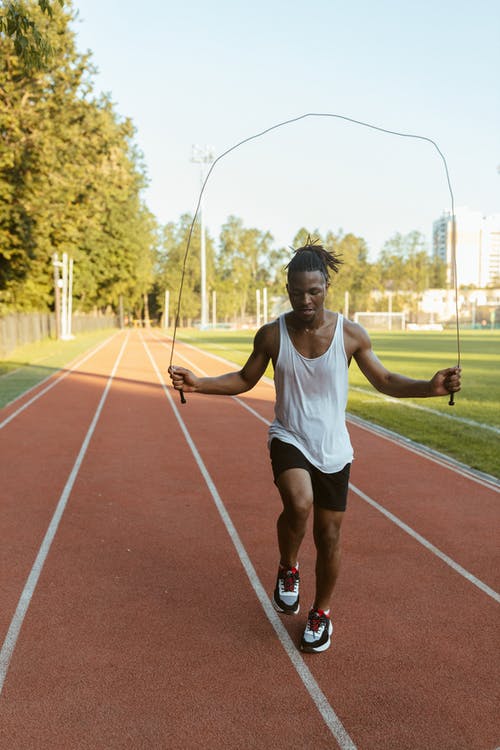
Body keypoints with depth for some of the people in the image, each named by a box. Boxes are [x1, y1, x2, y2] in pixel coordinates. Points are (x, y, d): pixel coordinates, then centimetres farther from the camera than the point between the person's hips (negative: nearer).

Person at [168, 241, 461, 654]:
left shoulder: (351, 334, -9)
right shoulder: (272, 335, -7)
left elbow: (385, 381, 0)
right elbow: (244, 380, 4)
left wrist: (430, 387, -18)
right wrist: (198, 383, -12)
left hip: (333, 449, 1)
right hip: (289, 439, -1)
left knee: (329, 537, 9)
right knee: (299, 504, -30)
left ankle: (321, 613, 35)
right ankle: (288, 569, 3)